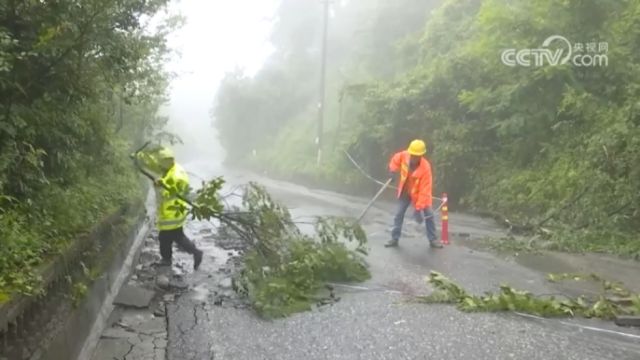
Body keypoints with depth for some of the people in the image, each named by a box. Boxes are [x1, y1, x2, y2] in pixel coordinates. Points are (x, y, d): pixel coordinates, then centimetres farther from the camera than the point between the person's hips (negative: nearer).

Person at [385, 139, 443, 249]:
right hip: (405, 192, 3)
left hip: (419, 193, -3)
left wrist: (419, 207, -36)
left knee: (429, 214, -5)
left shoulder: (425, 167, -32)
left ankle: (433, 240, 10)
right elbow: (396, 158, 7)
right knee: (399, 214, 4)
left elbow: (425, 189, -32)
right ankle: (394, 239, 16)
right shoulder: (404, 155, -21)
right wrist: (393, 169, -9)